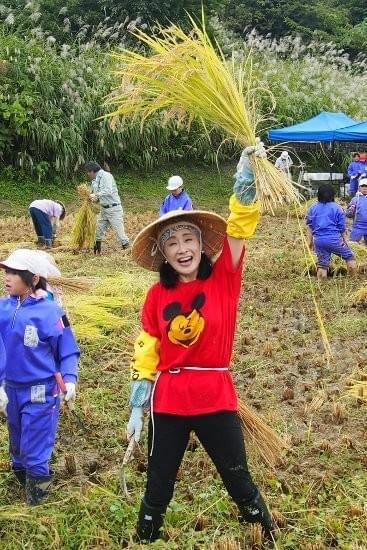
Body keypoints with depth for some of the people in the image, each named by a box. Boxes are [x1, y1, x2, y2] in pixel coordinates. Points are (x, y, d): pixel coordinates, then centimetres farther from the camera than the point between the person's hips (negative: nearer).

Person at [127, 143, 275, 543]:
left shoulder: (223, 280, -5)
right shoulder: (156, 297, -1)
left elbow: (240, 224, -15)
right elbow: (146, 356, 4)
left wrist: (247, 168, -25)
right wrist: (136, 410, 3)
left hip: (216, 397, -1)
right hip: (168, 402, 1)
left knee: (239, 482, 12)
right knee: (158, 487, 13)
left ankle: (268, 538, 34)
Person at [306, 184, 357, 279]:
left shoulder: (312, 208, 7)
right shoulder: (337, 208, -4)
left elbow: (310, 226, 12)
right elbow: (342, 228, 1)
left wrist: (311, 241, 21)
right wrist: (345, 241, 13)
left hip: (318, 241, 4)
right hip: (334, 240, -4)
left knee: (322, 264, 11)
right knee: (350, 256, 14)